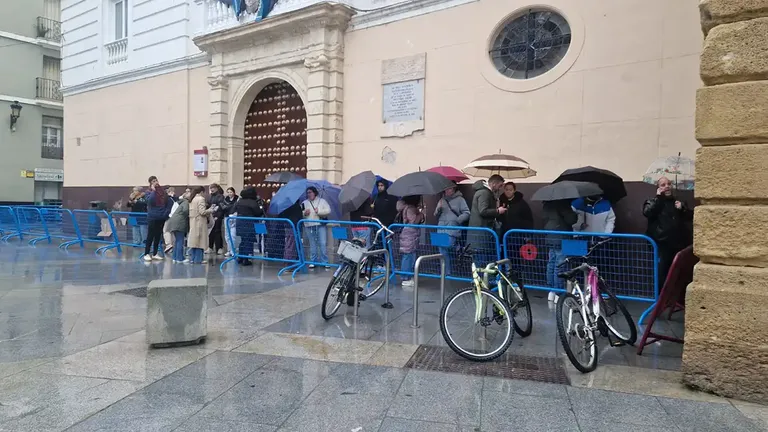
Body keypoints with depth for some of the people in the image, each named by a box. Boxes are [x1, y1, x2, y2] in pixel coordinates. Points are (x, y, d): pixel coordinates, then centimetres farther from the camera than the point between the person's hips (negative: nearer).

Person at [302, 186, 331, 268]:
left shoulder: (322, 201, 5)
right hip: (310, 226, 2)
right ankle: (313, 261, 15)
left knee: (322, 243, -4)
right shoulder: (304, 203, 11)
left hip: (320, 225, -2)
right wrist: (304, 213, -10)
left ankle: (324, 261, 3)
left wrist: (319, 211, -14)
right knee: (312, 244, 8)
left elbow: (328, 210, -3)